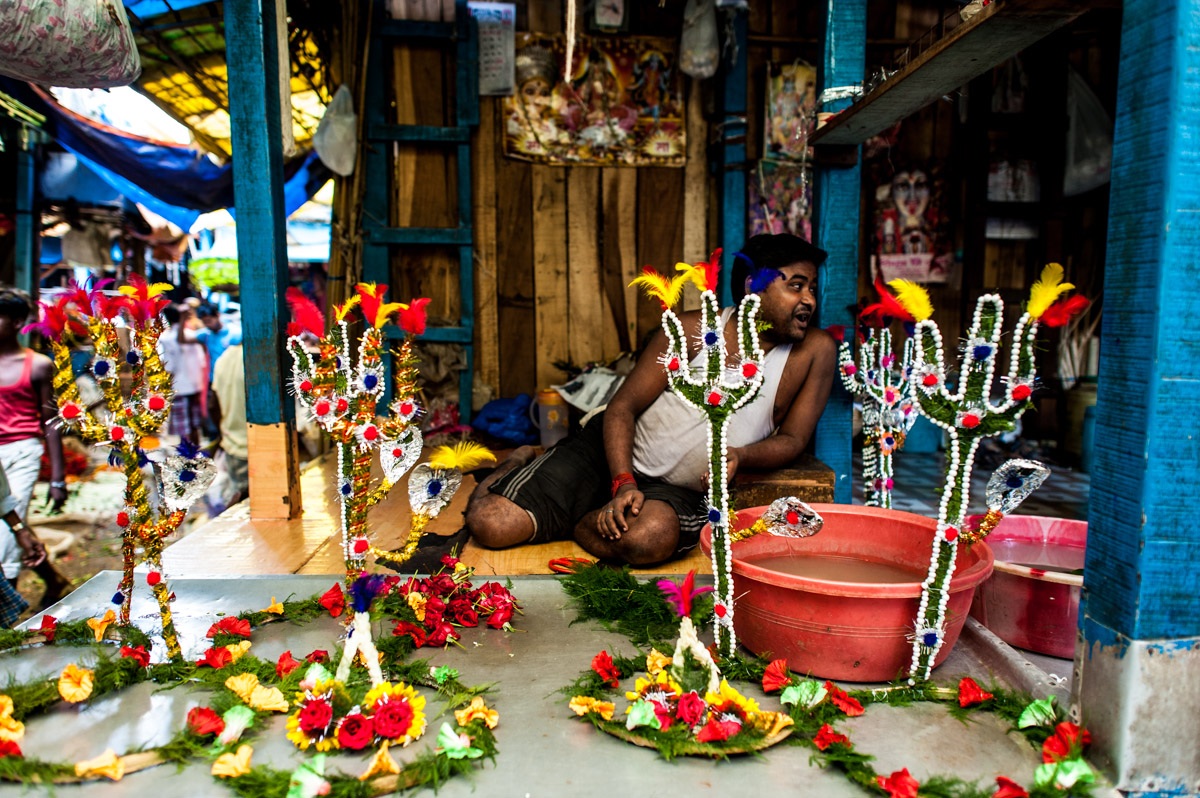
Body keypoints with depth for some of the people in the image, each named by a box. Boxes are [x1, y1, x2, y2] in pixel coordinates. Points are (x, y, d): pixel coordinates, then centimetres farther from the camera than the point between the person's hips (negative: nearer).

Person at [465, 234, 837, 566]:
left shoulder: (815, 351, -5)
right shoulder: (692, 331, -9)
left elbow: (792, 438, 0)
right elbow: (622, 407, -7)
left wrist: (740, 455, -21)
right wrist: (623, 483, -21)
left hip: (677, 490, 1)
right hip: (610, 454, -1)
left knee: (653, 538, -37)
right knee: (491, 525, -15)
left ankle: (559, 519, -5)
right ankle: (517, 466, 22)